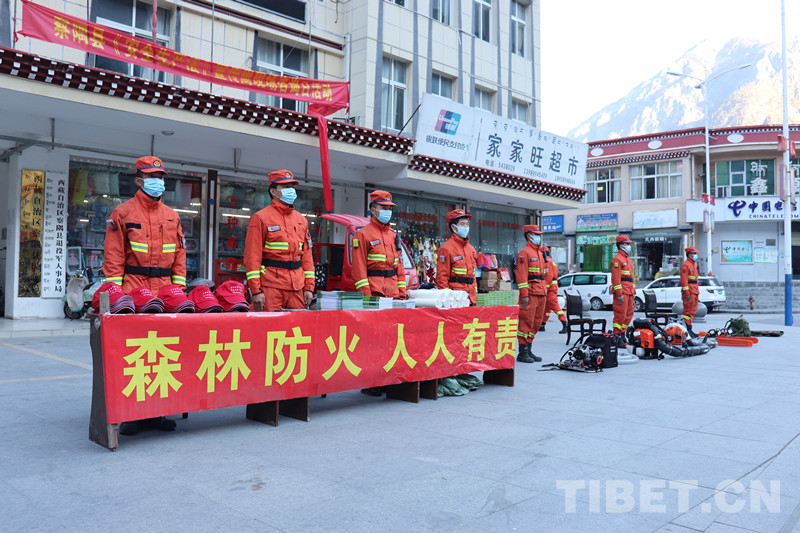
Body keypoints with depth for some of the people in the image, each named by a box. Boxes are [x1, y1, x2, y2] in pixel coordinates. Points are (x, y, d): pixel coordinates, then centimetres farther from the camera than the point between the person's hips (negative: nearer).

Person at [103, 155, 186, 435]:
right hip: (132, 287, -4)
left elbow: (179, 254, 14)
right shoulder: (123, 213, 3)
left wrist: (178, 288, 5)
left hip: (164, 289, 4)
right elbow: (113, 256, -2)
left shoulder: (172, 216, 16)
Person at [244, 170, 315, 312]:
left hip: (297, 287, 5)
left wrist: (309, 287, 9)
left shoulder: (301, 220, 16)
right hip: (271, 286, -5)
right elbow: (252, 256, -6)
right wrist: (256, 291, -13)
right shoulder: (260, 218, -1)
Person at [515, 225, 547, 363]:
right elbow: (521, 275, -14)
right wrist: (524, 294, -20)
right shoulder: (524, 253, -7)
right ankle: (522, 353, -1)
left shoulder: (539, 253, 21)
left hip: (540, 294, 9)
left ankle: (528, 350, 18)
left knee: (536, 323, 11)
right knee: (526, 322, -6)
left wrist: (545, 293, 20)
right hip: (530, 294, -9)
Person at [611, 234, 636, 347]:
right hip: (621, 291, -9)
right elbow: (616, 278, -16)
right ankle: (617, 339, -4)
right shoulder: (617, 259, -10)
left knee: (629, 314, 11)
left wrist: (633, 291, 18)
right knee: (620, 315, -8)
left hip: (629, 292, 9)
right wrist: (619, 293, -20)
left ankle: (622, 335, 20)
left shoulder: (628, 259, 21)